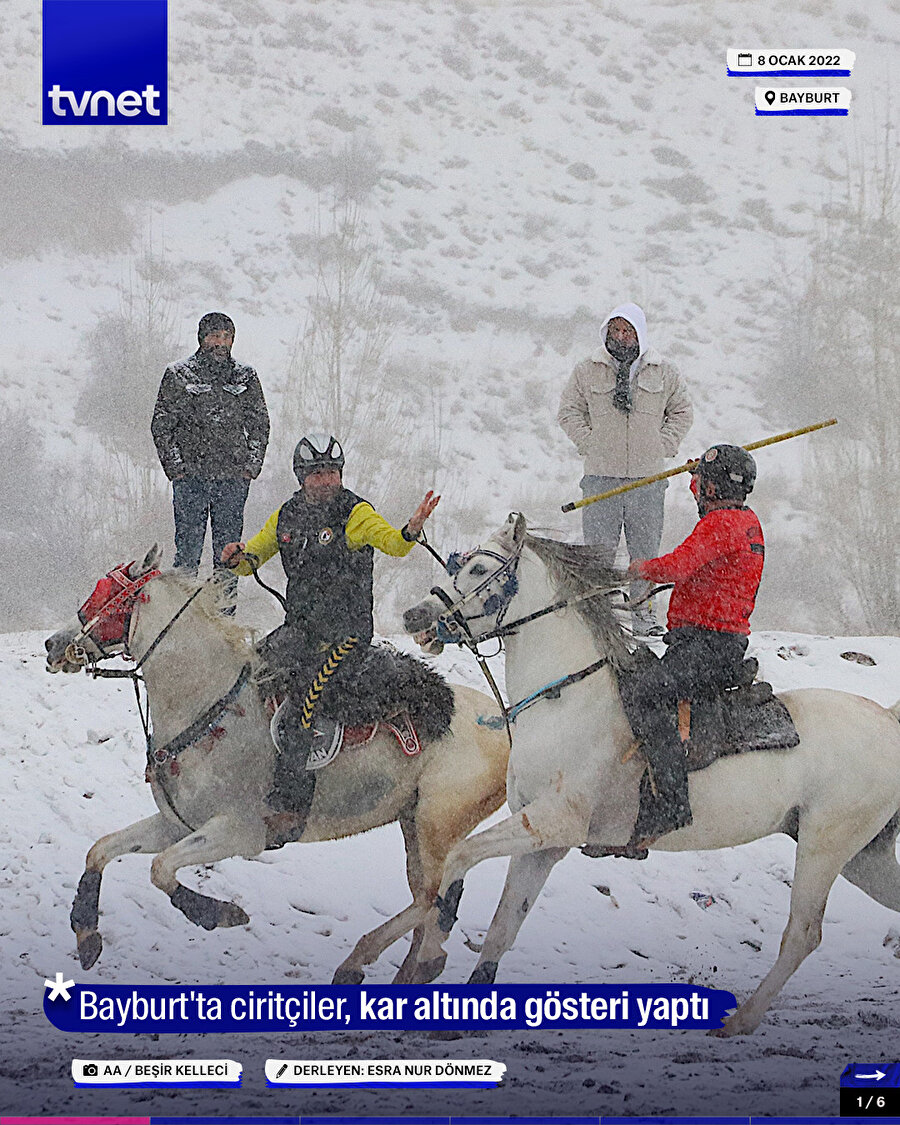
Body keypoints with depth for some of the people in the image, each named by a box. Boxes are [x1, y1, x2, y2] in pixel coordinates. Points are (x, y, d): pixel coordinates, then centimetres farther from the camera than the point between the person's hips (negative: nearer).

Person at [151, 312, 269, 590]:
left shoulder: (246, 377, 10)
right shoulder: (178, 376, 3)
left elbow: (260, 424, 15)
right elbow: (161, 426, 3)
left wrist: (252, 465, 4)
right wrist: (175, 466, -5)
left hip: (234, 476, 2)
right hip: (191, 475, -2)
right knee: (188, 548, -3)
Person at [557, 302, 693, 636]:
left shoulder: (664, 373, 7)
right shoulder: (587, 372, 5)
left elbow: (682, 412, 17)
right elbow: (569, 412, 13)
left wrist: (663, 446, 5)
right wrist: (589, 444, 2)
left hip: (648, 477, 1)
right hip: (601, 475, -1)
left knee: (646, 549, 4)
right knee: (599, 549, -1)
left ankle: (642, 612, 12)